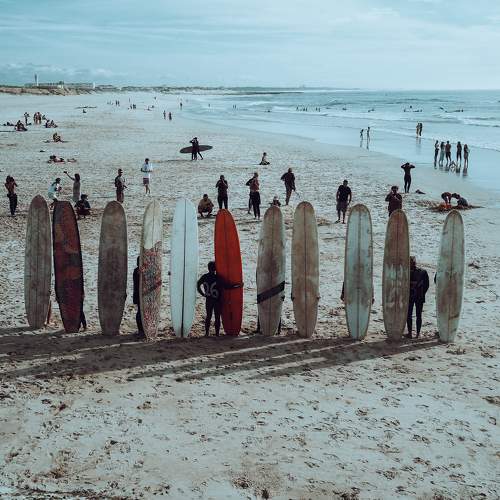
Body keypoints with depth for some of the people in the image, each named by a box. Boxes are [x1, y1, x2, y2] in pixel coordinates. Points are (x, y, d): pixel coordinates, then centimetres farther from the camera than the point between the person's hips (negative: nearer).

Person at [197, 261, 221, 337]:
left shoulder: (204, 277, 0)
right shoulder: (217, 277, -15)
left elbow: (198, 285, 10)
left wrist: (203, 294, 13)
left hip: (208, 300, 4)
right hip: (217, 300, -4)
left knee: (208, 316, 15)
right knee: (217, 317, 6)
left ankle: (207, 332, 16)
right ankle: (217, 333, 8)